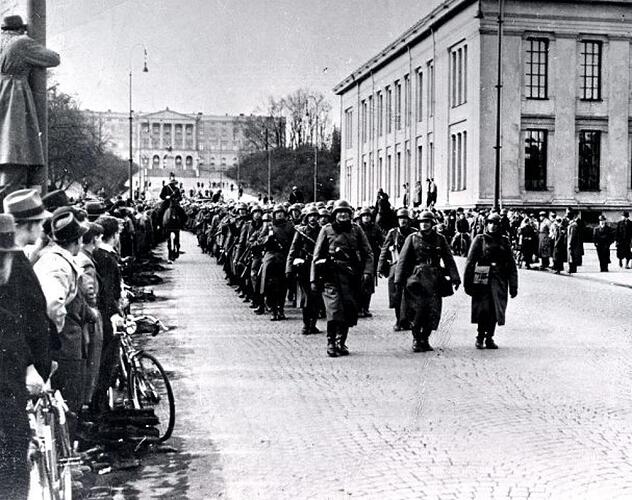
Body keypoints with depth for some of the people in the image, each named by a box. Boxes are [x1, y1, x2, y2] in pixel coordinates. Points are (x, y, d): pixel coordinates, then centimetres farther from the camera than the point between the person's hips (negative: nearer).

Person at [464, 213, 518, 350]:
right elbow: (470, 261, 1)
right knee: (483, 310, -3)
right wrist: (467, 282, -4)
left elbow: (511, 264, 10)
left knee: (495, 311, 4)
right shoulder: (480, 239, 3)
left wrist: (513, 285, 6)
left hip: (499, 281, 3)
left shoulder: (504, 241, 10)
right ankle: (480, 338, 11)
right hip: (482, 280, -2)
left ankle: (489, 338, 16)